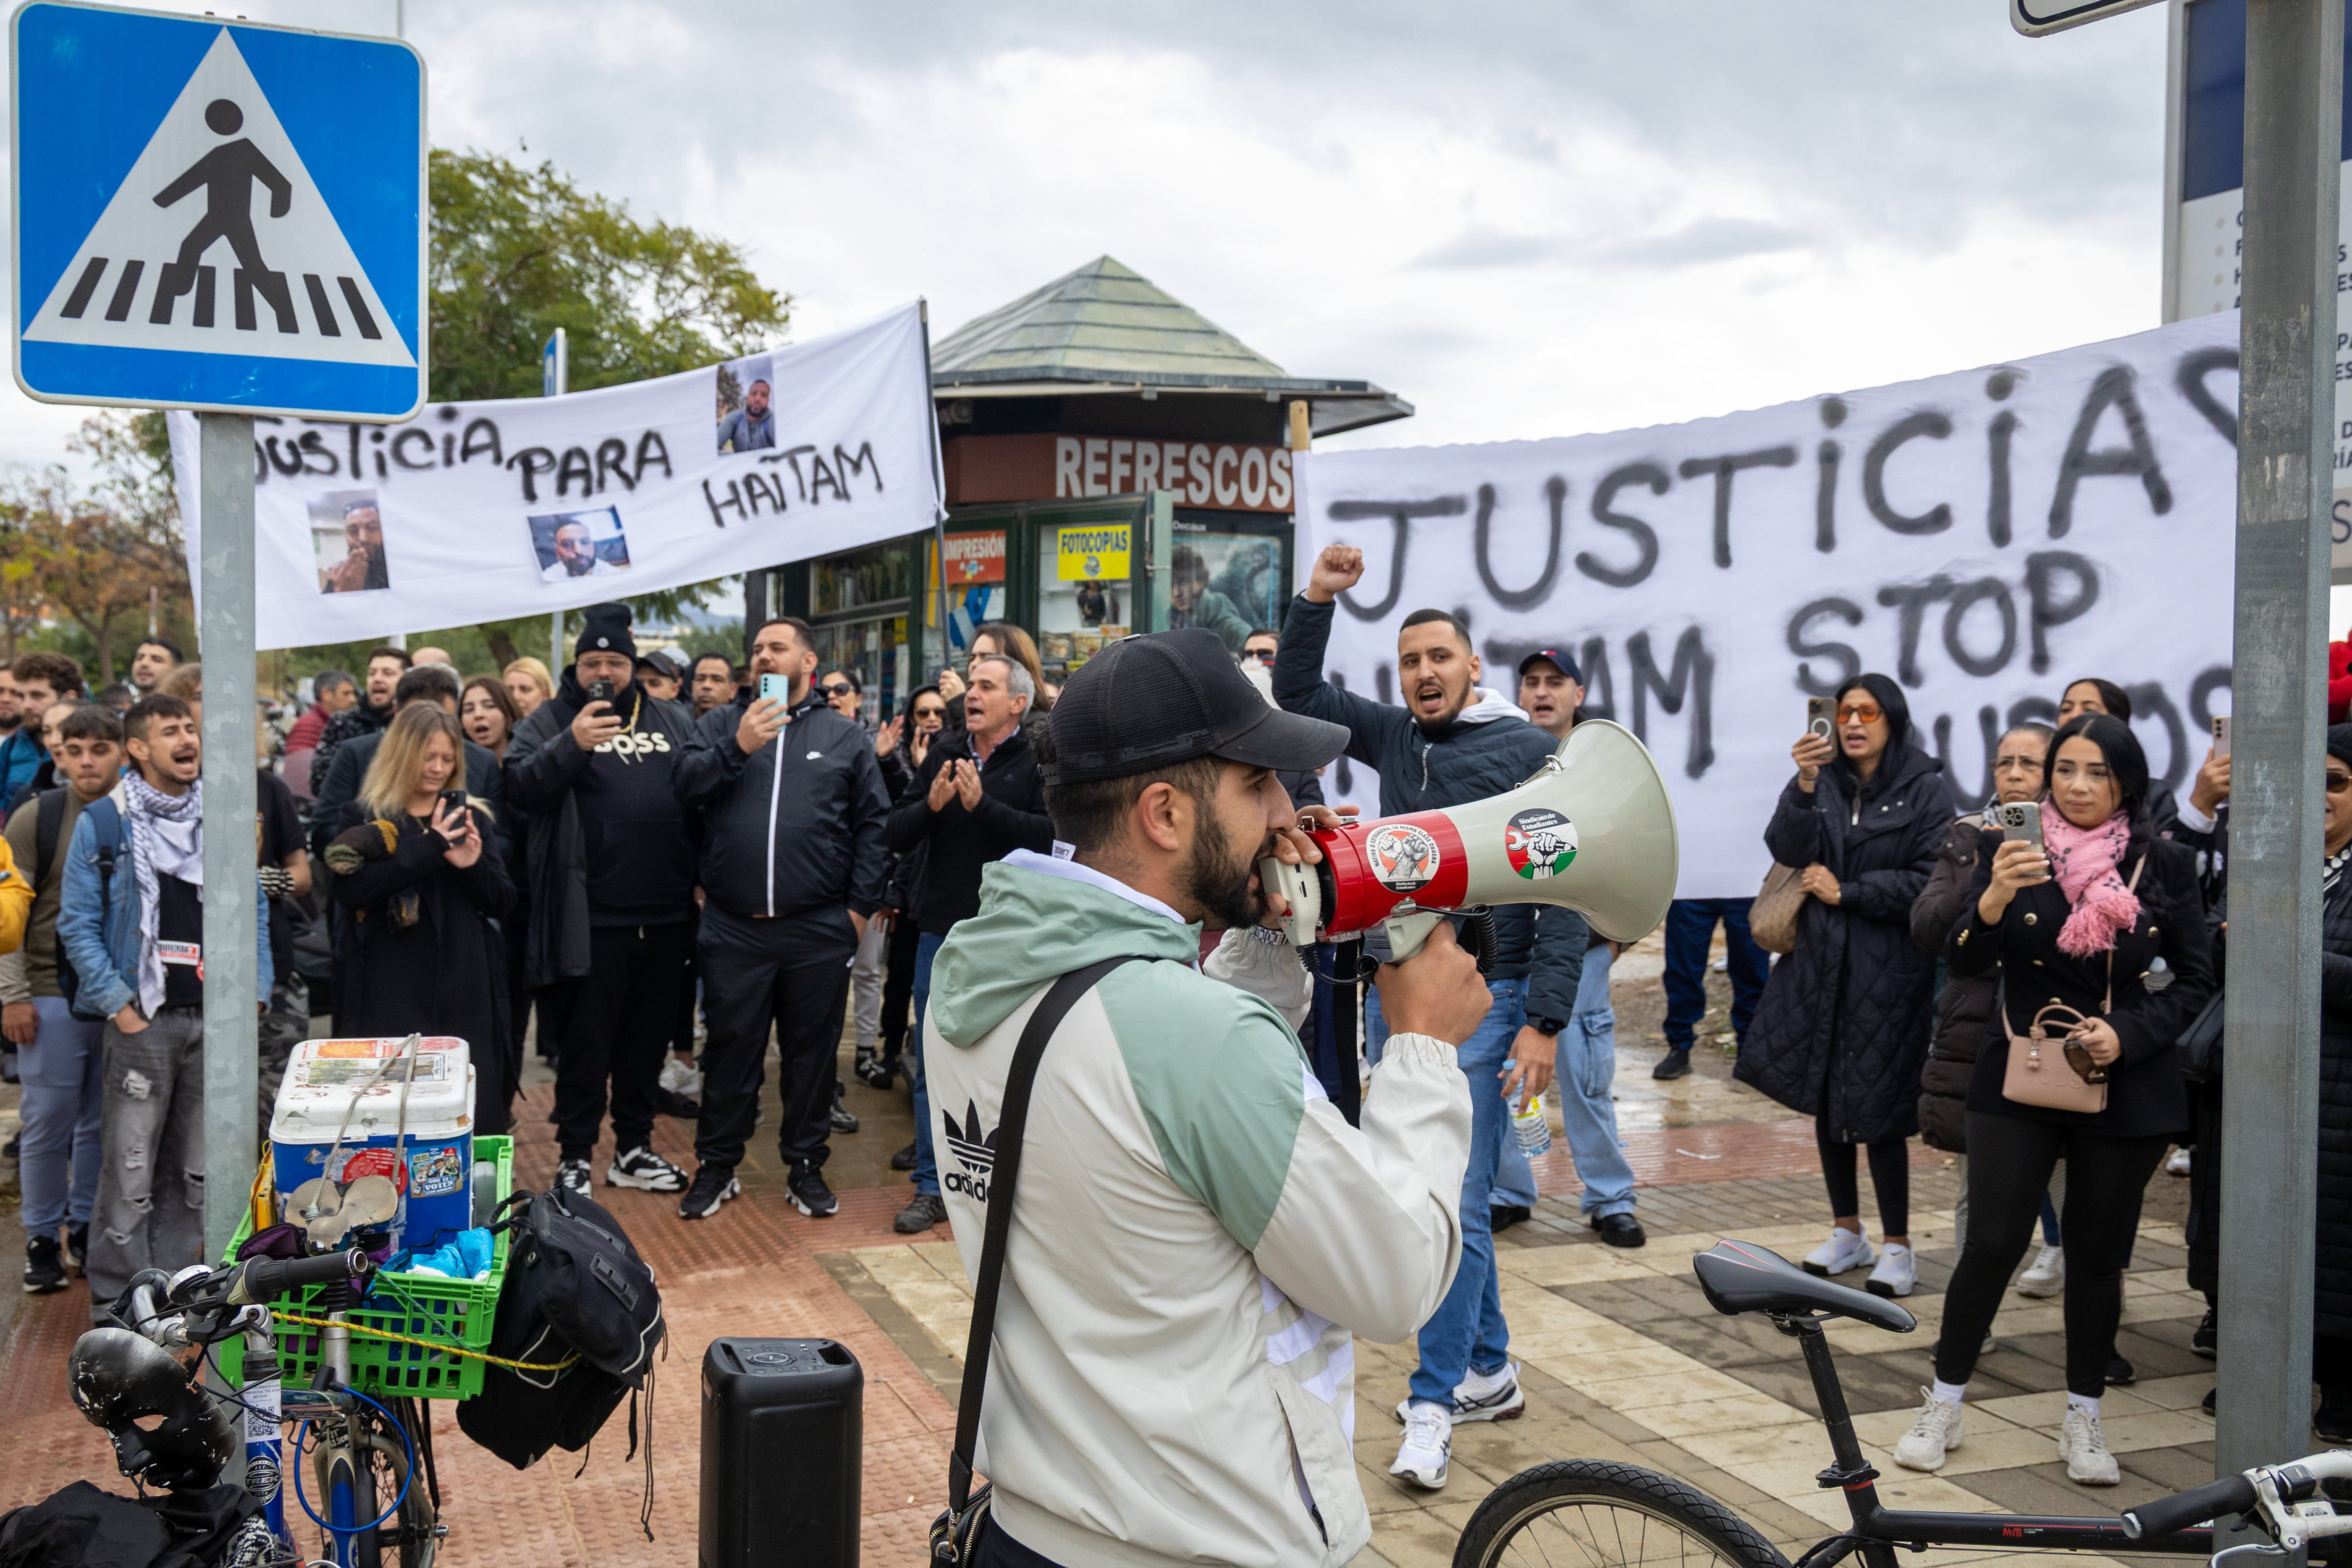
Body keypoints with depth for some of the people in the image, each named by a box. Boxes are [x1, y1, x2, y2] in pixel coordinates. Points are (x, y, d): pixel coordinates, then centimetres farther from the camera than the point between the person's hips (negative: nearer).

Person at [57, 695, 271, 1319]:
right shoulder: (102, 823, -1)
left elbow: (255, 910, 14)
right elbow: (77, 923, -3)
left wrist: (253, 991, 4)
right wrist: (117, 1004, -11)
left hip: (215, 1017, 4)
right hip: (143, 1018, -4)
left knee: (195, 1172, 11)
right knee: (130, 1171, -2)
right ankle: (119, 1299, 9)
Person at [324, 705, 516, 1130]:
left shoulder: (469, 818, 14)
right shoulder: (367, 818, 4)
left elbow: (501, 901, 11)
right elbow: (349, 891, -13)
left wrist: (473, 866, -9)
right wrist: (426, 849, -17)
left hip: (462, 989, 3)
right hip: (389, 990, -3)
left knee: (472, 1113, 1)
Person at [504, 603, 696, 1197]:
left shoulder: (673, 721, 13)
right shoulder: (549, 721, 2)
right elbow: (521, 785, -13)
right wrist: (571, 744, -29)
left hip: (666, 917, 4)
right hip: (592, 919, -4)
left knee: (648, 1038, 14)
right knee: (586, 1042, 3)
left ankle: (634, 1149, 27)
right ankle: (575, 1158, 14)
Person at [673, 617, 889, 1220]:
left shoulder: (846, 735, 8)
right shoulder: (722, 723, 11)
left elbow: (873, 824, 5)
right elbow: (686, 788, -2)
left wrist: (861, 905, -2)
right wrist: (737, 748, -15)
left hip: (819, 929, 0)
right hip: (734, 927, 1)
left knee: (813, 1051, 9)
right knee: (730, 1047, 8)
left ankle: (806, 1165, 22)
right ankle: (716, 1165, 22)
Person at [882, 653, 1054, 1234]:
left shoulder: (1039, 760, -5)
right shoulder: (944, 752, 9)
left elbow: (1051, 833, -20)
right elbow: (895, 835, 6)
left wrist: (983, 804, -22)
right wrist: (931, 804, -13)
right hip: (942, 929, 4)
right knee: (933, 1064, 9)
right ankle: (932, 1187, 19)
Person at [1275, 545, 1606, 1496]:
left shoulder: (1529, 752, -5)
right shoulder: (1395, 735, 11)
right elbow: (1298, 693, 19)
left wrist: (1542, 1022, -15)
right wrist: (1318, 599, 4)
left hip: (1481, 998, -6)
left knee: (1455, 1202, -6)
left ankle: (1436, 1400, 2)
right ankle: (1490, 1371, 26)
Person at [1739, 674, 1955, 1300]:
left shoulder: (1926, 790, -4)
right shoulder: (1822, 782, 8)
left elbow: (1928, 882, -10)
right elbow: (1787, 849, -6)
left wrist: (1845, 893, -9)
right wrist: (1804, 786, -20)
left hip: (1888, 970, -4)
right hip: (1818, 961, 5)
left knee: (1875, 1106, -2)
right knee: (1825, 1099, 11)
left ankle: (1897, 1247, 12)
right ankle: (1846, 1231, 26)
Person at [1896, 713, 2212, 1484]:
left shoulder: (2165, 864, -1)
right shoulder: (2009, 851, -3)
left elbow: (2196, 979, 5)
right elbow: (1962, 962, -10)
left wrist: (2127, 1035, -11)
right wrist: (1995, 898, -30)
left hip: (2126, 1084, 1)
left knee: (2098, 1252, 9)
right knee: (1992, 1243, -3)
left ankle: (2083, 1420, 25)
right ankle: (1943, 1406, 14)